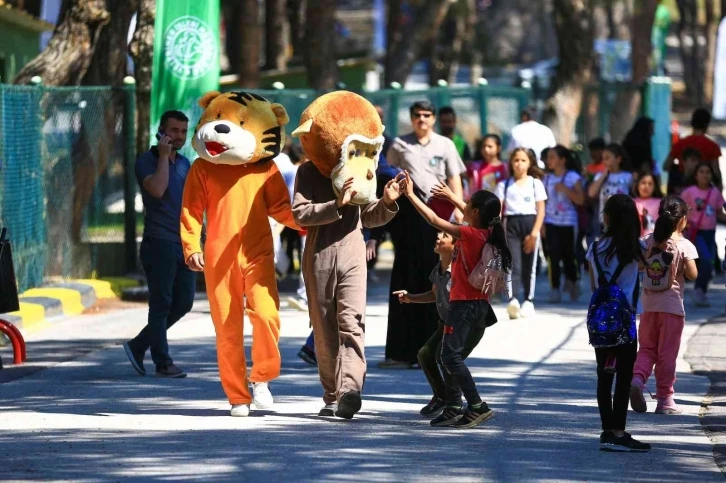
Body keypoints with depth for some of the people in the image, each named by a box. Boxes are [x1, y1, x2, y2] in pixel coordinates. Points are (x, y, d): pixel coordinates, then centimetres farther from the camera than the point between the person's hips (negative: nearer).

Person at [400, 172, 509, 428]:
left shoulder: (471, 235, -19)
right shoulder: (486, 232, 4)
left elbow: (435, 220, -18)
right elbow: (469, 215, 28)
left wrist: (411, 195, -12)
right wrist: (451, 196, 38)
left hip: (464, 304, -9)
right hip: (477, 303, 9)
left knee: (451, 356, -9)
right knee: (451, 356, 15)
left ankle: (478, 406, -14)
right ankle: (453, 409, 16)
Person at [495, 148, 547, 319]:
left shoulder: (535, 183, 8)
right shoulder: (504, 185, 10)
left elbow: (541, 210, 3)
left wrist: (534, 233, -8)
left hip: (530, 223, 1)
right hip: (511, 224, -1)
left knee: (529, 266, 4)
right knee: (513, 264, -12)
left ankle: (528, 301, 12)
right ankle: (512, 300, -26)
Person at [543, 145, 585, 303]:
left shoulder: (573, 177, -4)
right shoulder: (548, 178, 7)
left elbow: (580, 200, -9)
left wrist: (565, 189, -20)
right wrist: (541, 223, 3)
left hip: (568, 222, -2)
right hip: (551, 222, 2)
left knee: (568, 254, 6)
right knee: (553, 255, -6)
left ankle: (572, 282, 29)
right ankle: (555, 289, -2)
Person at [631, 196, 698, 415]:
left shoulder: (648, 241, 1)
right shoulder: (684, 245, -11)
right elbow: (692, 274, -11)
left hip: (648, 304, 3)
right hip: (672, 306, -3)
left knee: (647, 348, 15)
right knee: (667, 353, 4)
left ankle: (637, 378, -11)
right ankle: (664, 399, 10)